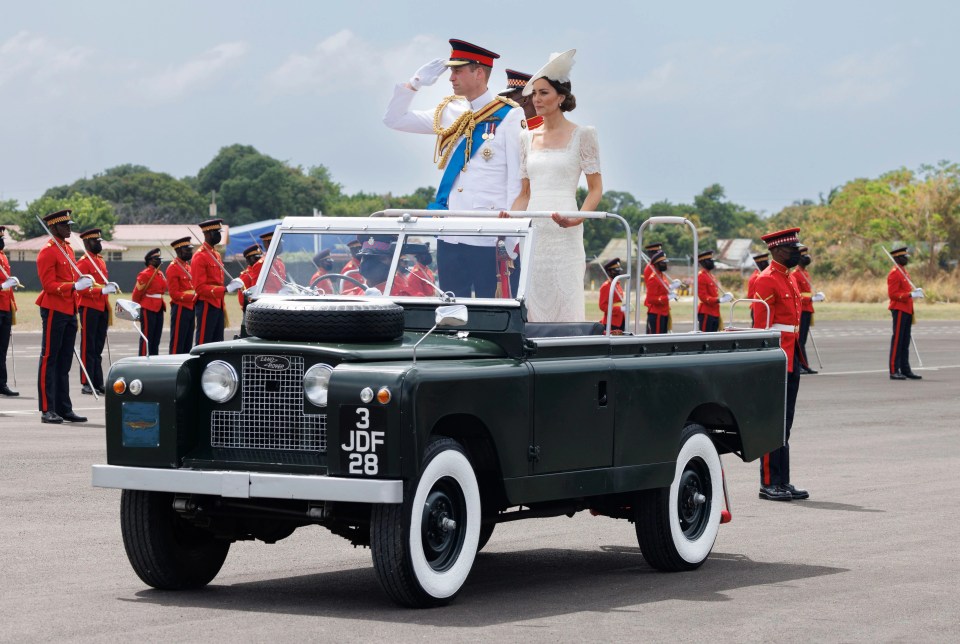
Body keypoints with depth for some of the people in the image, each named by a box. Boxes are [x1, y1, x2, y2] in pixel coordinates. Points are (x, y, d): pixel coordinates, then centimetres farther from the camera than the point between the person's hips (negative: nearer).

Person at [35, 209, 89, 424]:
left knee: (64, 362, 11)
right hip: (54, 310, -9)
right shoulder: (47, 252, -11)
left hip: (70, 311, 9)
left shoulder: (68, 249, 15)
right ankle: (47, 410, -3)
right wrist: (74, 286, -26)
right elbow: (49, 285, -17)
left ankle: (64, 408, 16)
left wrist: (82, 279, 4)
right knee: (49, 360, -5)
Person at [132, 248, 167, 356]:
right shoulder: (145, 274, -11)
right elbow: (137, 293, -8)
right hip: (148, 310, -8)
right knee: (147, 338, -5)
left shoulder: (160, 274, 14)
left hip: (159, 309, 8)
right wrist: (137, 309, 2)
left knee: (156, 339, 9)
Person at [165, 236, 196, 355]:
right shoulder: (173, 267, -10)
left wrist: (196, 296, 1)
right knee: (177, 345, -7)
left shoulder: (187, 266, 16)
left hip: (190, 308, 9)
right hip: (180, 309, -9)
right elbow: (175, 294, -15)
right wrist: (193, 296, -23)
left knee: (188, 345, 11)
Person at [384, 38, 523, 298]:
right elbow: (394, 119, 18)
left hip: (489, 239, -6)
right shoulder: (449, 113, 13)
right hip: (450, 236, 6)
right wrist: (415, 83, 7)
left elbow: (517, 179, -8)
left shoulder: (508, 117, -4)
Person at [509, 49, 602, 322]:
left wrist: (579, 218, -17)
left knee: (565, 308, -8)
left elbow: (595, 189, 0)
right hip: (533, 232, 5)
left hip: (564, 236, -5)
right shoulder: (528, 138, 15)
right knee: (533, 308, 1)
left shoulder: (582, 135, 1)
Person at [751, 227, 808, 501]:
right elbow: (761, 324, -17)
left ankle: (782, 482, 15)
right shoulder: (767, 280, -12)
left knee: (784, 424, 11)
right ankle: (769, 484, -3)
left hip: (790, 360, 9)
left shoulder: (788, 280, 17)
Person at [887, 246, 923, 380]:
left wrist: (915, 291, 6)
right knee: (897, 341, -7)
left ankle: (905, 370, 16)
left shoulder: (904, 272, 17)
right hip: (899, 310, -10)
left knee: (905, 342, 11)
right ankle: (894, 371, -6)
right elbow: (892, 294, -18)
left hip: (907, 310, 10)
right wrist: (911, 295, -24)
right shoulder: (894, 273, -13)